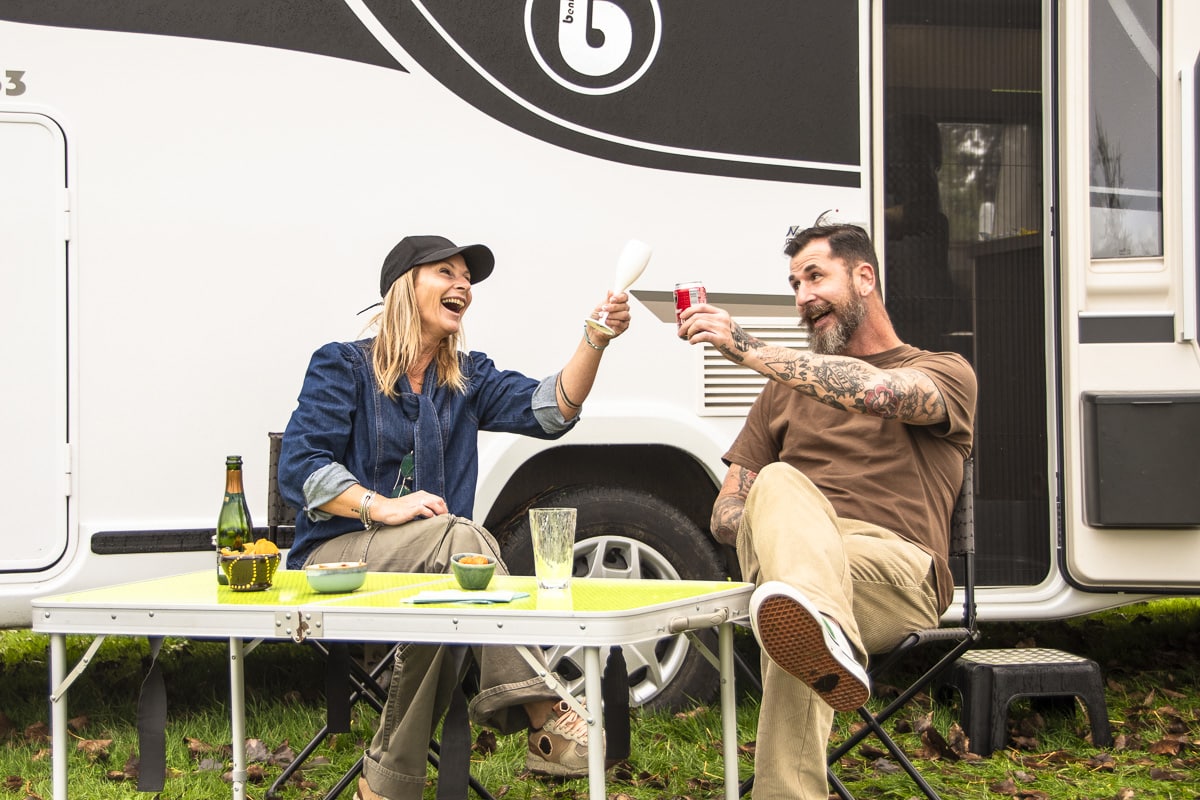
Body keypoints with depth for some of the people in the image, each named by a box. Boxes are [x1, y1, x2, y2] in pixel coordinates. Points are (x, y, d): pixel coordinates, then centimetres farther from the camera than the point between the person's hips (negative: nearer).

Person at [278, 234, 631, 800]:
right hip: (337, 557, -4)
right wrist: (381, 506, -22)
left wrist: (596, 339, -18)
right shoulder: (343, 366, 4)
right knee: (461, 535, -34)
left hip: (432, 563, 4)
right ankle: (544, 720, -43)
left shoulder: (468, 378, 18)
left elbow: (550, 409, -2)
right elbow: (299, 467, -8)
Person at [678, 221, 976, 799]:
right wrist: (777, 521, -1)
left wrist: (748, 350, -10)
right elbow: (725, 515, 24)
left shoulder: (945, 374, 17)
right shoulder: (786, 389, 31)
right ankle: (825, 635, -58)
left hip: (896, 567, -2)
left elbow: (879, 390, -9)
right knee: (780, 483, -35)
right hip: (793, 548, 2)